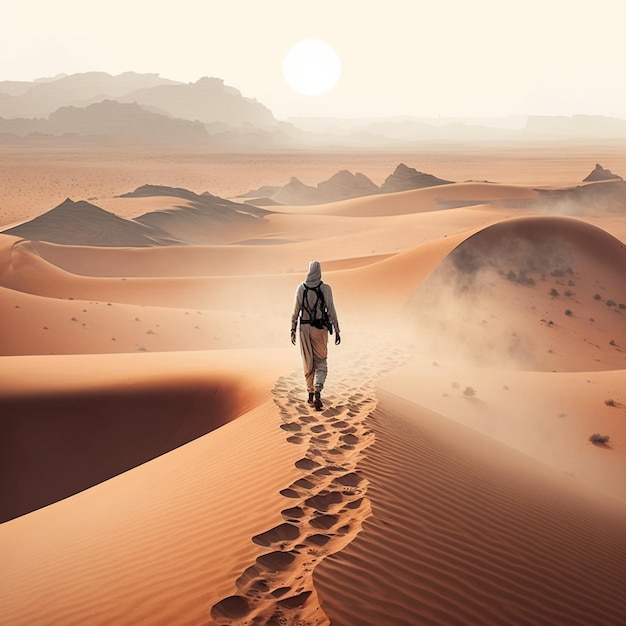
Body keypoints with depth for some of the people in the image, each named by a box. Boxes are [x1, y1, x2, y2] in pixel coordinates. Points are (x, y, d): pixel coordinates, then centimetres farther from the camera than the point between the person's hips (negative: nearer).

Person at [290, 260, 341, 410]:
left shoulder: (301, 288, -4)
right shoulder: (326, 288, -9)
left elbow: (296, 310, -2)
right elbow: (331, 311, -8)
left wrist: (293, 330, 6)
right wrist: (337, 331, -2)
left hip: (304, 328, 2)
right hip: (320, 329, -2)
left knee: (308, 363, 15)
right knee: (321, 362, 5)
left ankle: (310, 394, 22)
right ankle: (317, 392, -17)